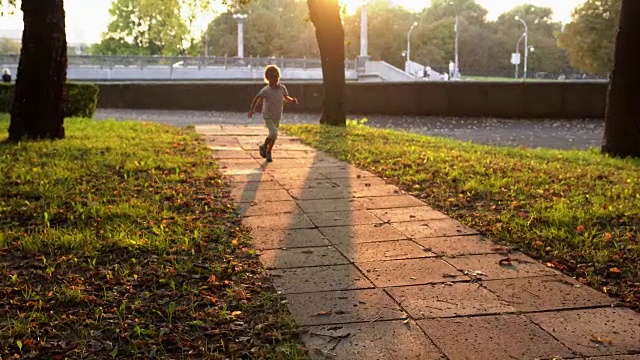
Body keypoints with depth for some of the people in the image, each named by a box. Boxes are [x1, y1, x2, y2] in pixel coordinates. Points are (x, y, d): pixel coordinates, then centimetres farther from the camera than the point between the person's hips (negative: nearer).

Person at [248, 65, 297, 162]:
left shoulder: (282, 88, -3)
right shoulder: (266, 90, -17)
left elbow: (286, 98, 13)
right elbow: (257, 99, -7)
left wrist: (292, 100, -6)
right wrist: (252, 109, -15)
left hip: (277, 116, 5)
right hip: (268, 117, -5)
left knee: (273, 136, 14)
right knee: (273, 134, -19)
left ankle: (268, 152, 35)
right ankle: (263, 147, 7)